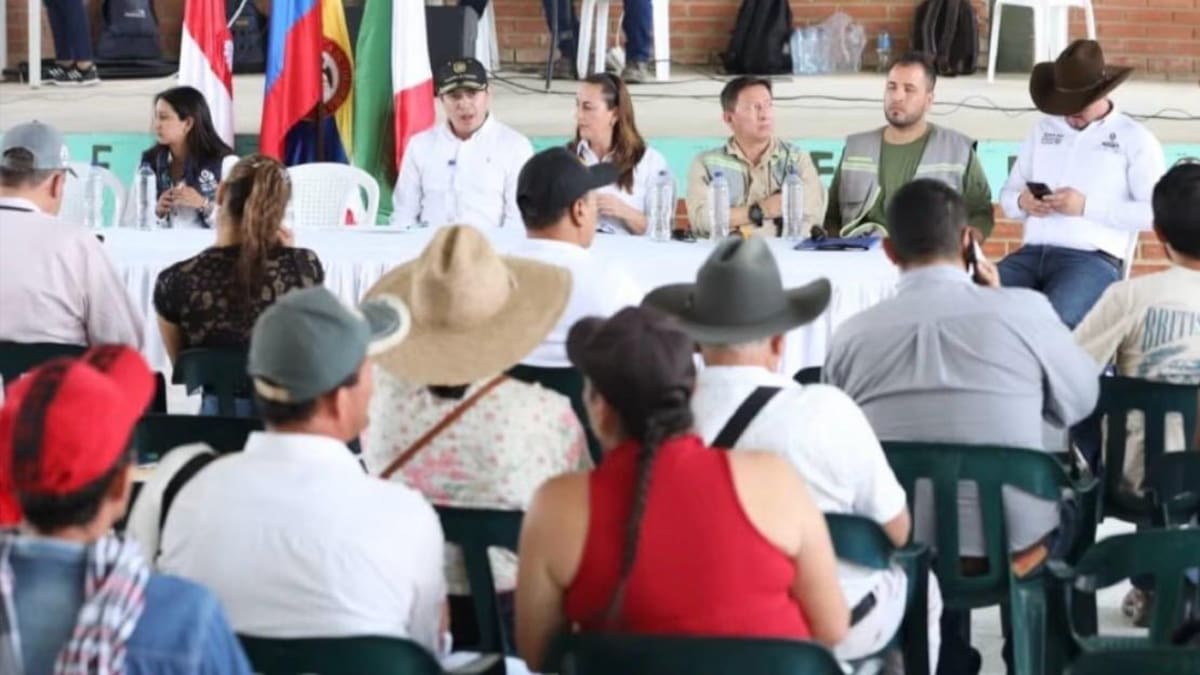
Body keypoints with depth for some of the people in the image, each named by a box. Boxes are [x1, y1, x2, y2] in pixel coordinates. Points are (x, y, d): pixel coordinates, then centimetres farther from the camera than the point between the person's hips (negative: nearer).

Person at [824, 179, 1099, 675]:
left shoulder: (851, 335, -8)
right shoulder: (1023, 309, -14)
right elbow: (1079, 403, 4)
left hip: (898, 546, 2)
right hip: (1013, 540, -2)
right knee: (1068, 510, 33)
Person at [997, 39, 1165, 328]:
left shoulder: (1135, 138, 5)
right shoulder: (1043, 129, 20)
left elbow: (1155, 212, -4)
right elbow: (1008, 195, 22)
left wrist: (1087, 206, -12)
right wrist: (1022, 202, -4)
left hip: (1093, 259, -5)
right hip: (1031, 253, 5)